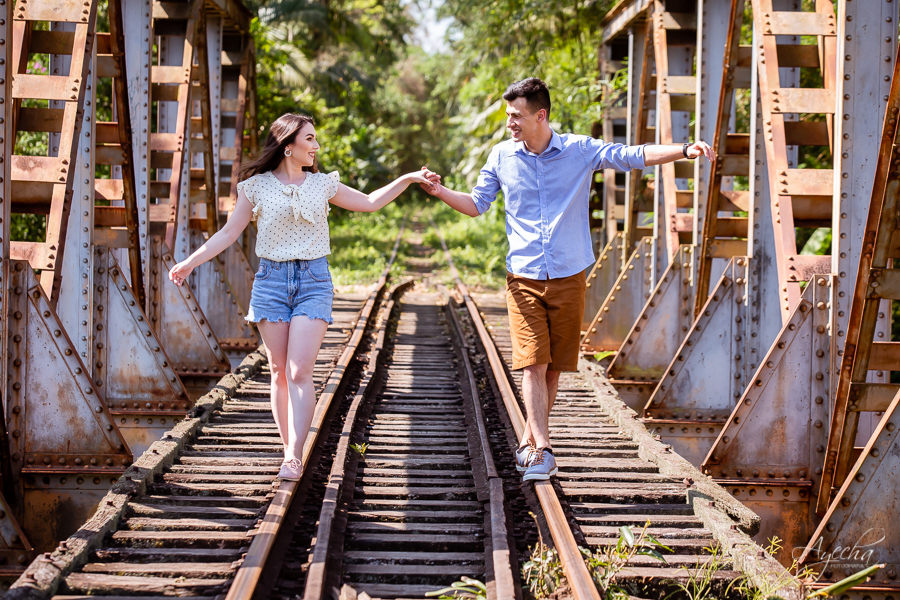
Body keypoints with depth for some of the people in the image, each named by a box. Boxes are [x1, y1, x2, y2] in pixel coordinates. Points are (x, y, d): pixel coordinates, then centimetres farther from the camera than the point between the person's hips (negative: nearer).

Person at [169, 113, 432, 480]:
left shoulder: (322, 184, 9)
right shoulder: (257, 186, 3)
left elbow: (369, 203, 18)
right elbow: (229, 233, 6)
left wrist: (408, 179, 11)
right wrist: (189, 263, 0)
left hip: (314, 280, 0)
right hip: (271, 280, 0)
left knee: (299, 373, -12)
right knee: (279, 372, 3)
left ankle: (293, 458, -16)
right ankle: (290, 451, 12)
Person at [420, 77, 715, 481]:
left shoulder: (580, 151, -1)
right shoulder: (502, 157, 4)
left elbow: (634, 156, -2)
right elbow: (476, 205, 13)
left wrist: (685, 151, -14)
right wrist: (440, 191, -4)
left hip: (569, 278, 0)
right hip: (523, 278, 0)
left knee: (554, 368, 6)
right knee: (533, 364, -12)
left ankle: (528, 441, 23)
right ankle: (541, 451, -16)